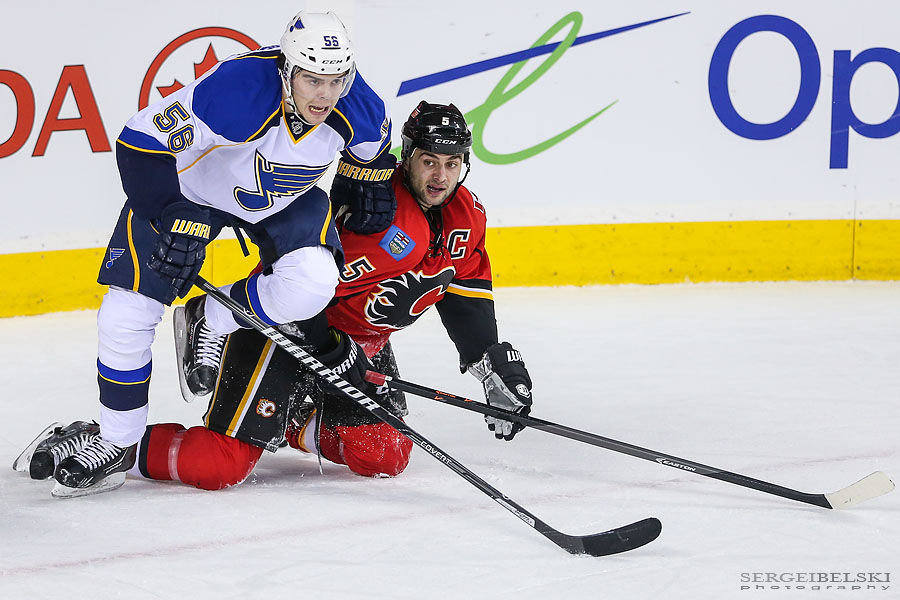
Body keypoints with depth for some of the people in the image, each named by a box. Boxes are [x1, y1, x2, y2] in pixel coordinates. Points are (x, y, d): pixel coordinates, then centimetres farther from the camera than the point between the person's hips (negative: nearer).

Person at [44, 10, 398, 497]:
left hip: (284, 200, 3)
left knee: (311, 285, -27)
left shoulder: (360, 113, -22)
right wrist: (173, 221, -33)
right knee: (127, 314, -9)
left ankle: (214, 321, 2)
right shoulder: (236, 91, -38)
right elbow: (141, 143, -32)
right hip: (189, 186, -3)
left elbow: (370, 152, 6)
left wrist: (366, 194, 3)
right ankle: (118, 442, 11)